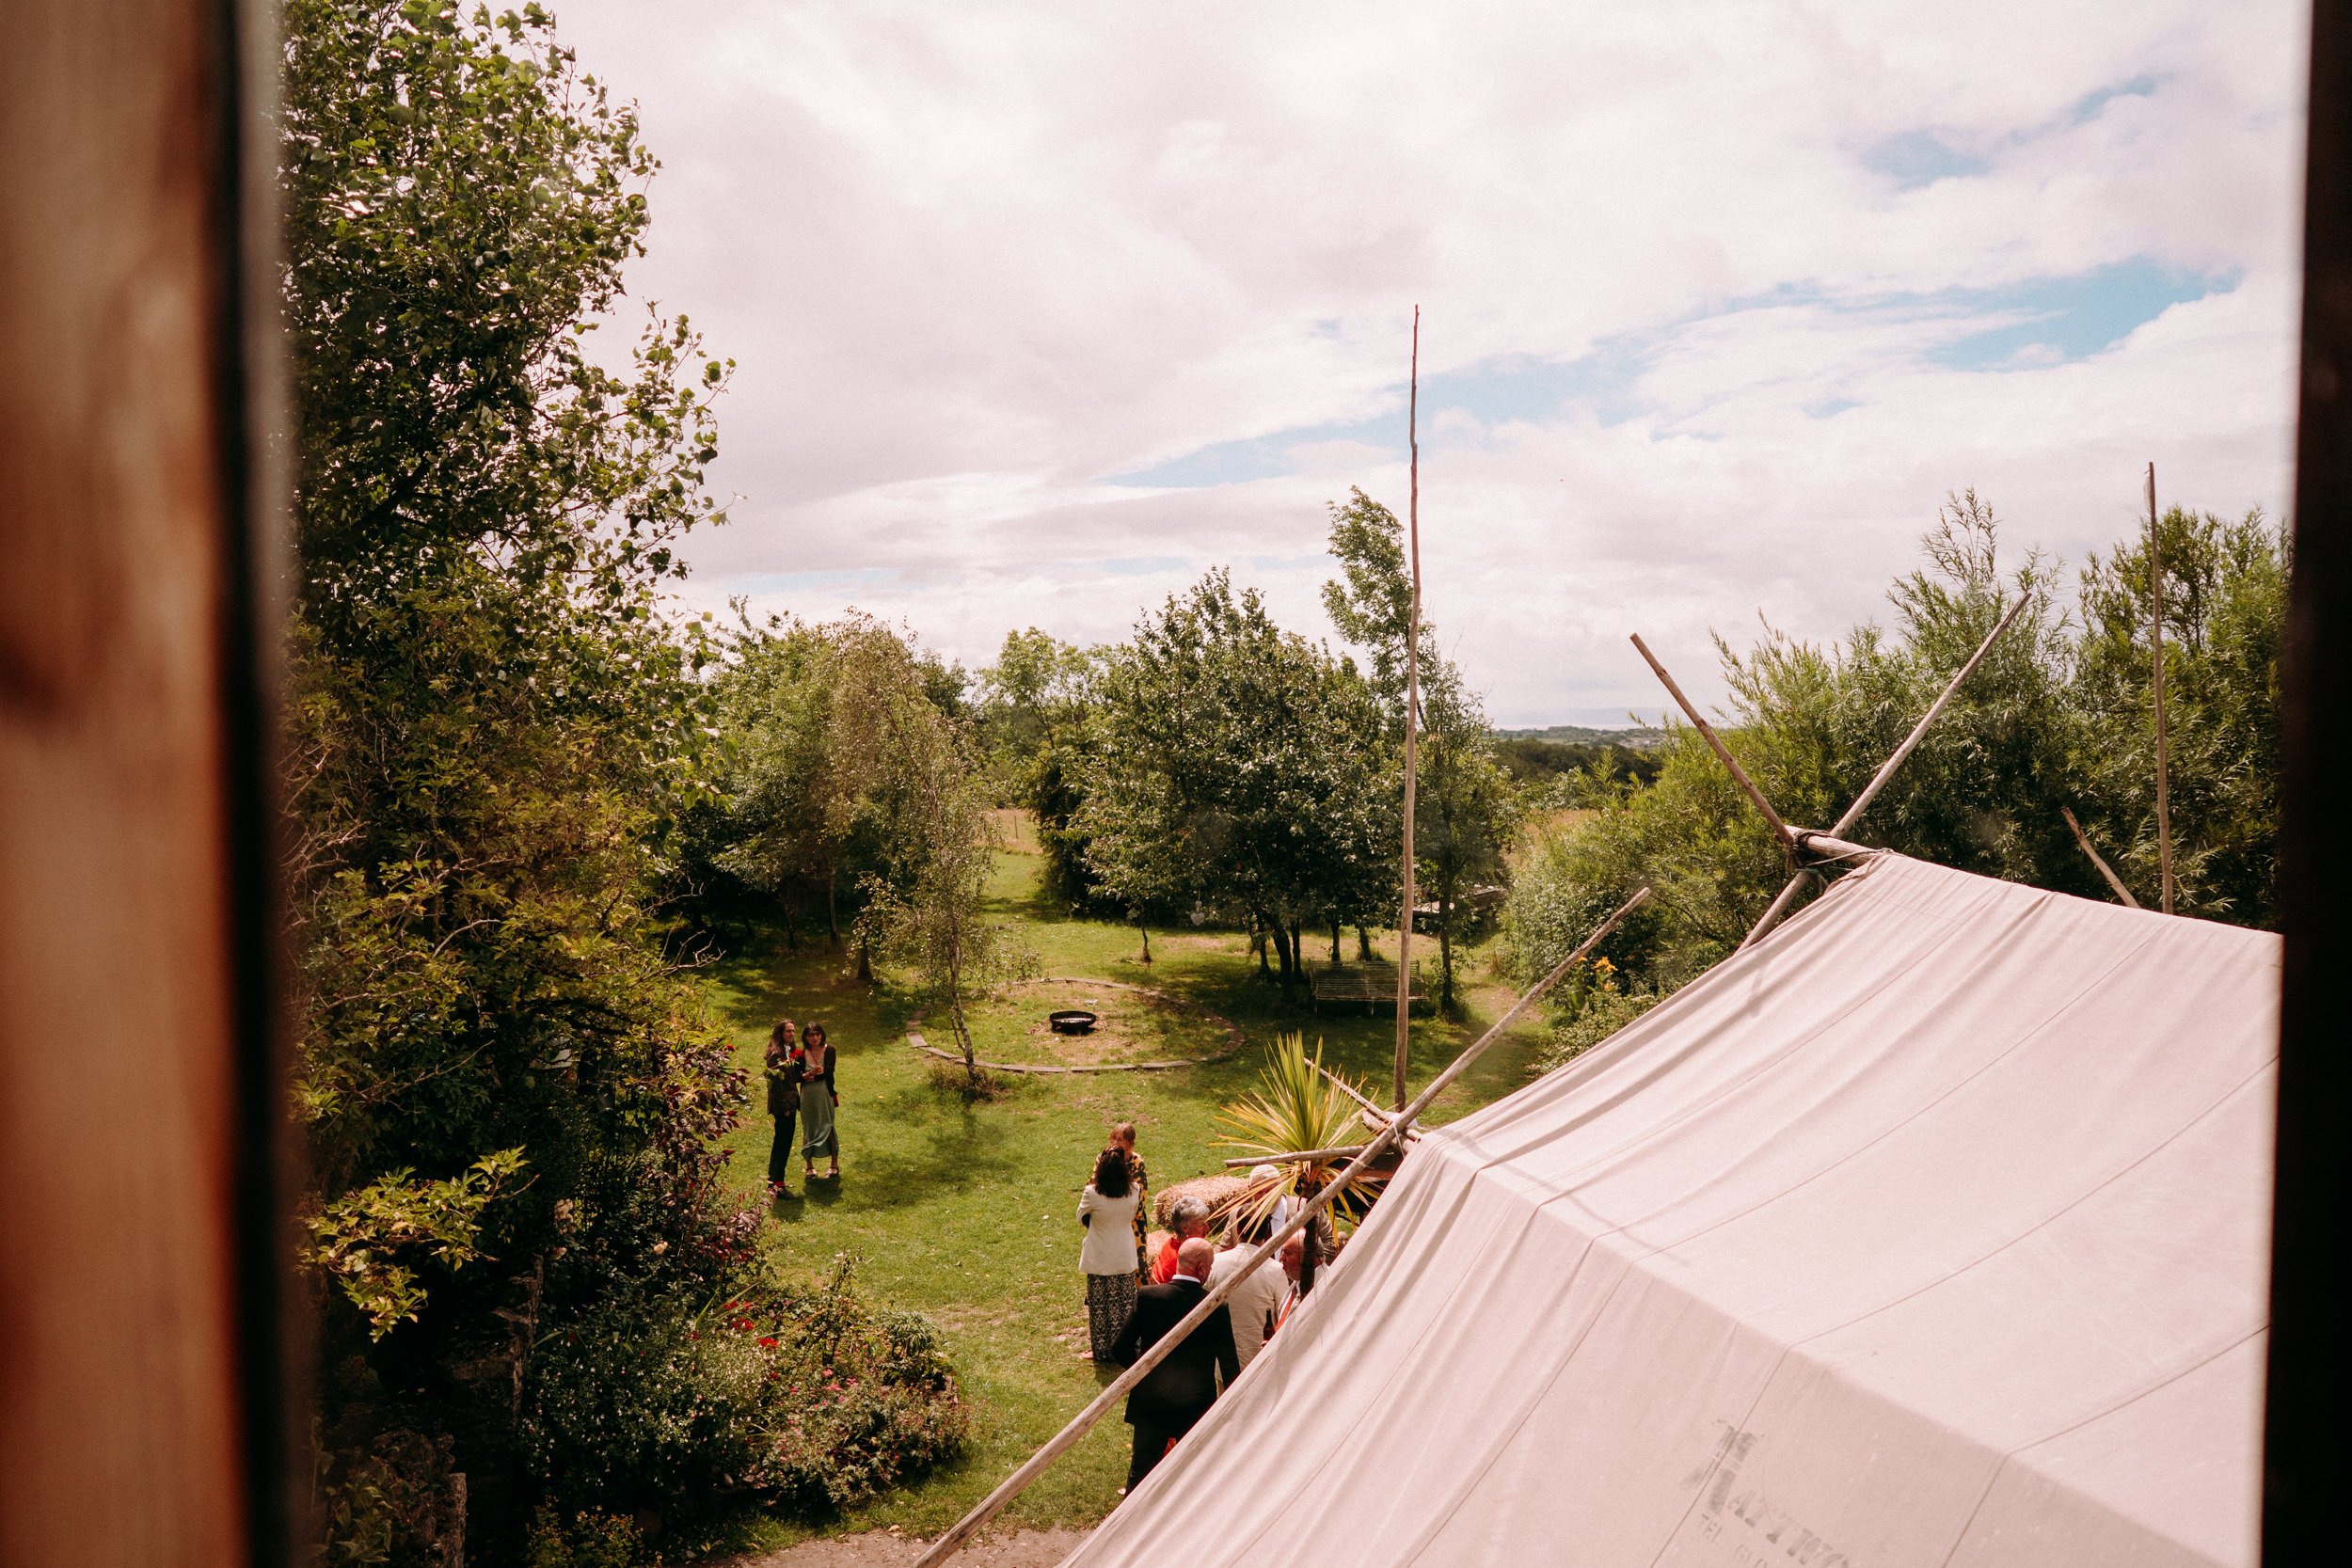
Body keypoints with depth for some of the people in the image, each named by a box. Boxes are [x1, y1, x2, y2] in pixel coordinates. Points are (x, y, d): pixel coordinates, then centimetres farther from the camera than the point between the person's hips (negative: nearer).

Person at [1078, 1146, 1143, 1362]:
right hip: (1124, 1260, 3)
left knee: (1099, 1306, 14)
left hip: (1099, 1261, -3)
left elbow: (1082, 1219, -4)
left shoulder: (1092, 1194, -23)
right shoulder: (1133, 1191, -13)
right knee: (1125, 1304, 19)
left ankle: (1102, 1351, 25)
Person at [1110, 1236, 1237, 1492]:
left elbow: (1120, 1350, -9)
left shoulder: (1147, 1296, -14)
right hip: (1197, 1408, 0)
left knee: (1141, 1471, 17)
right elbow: (1229, 1366, -7)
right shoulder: (1217, 1307, -15)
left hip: (1151, 1404, 1)